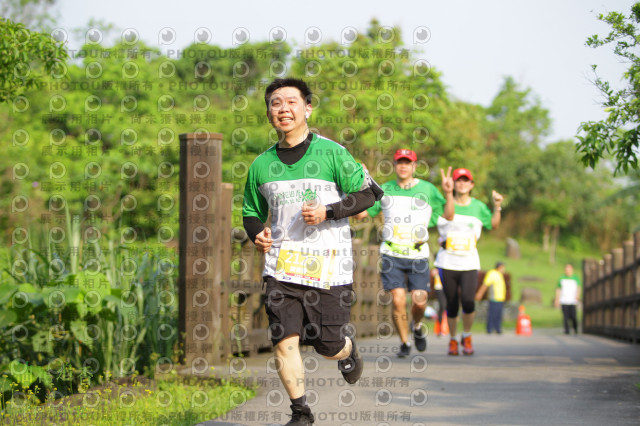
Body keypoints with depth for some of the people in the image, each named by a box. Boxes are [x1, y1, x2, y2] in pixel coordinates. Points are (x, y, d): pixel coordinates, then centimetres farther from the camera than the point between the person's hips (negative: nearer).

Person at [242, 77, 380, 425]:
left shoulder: (331, 153, -2)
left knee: (328, 346, 1)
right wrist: (257, 234, 0)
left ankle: (348, 349, 38)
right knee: (284, 341, -10)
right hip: (281, 267, 3)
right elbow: (251, 212, 23)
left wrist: (327, 211, -13)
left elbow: (369, 193, -1)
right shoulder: (262, 165, 9)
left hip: (328, 267, -3)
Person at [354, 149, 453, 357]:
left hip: (418, 255, -1)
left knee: (419, 300, -10)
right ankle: (404, 342, 10)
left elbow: (449, 215, 2)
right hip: (391, 254, 1)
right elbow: (361, 213, 8)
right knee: (398, 300, -9)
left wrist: (448, 193, -13)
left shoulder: (427, 189, 5)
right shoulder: (384, 190, 8)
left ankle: (418, 326, 24)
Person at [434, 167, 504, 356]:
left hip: (469, 263, 0)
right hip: (447, 263, 0)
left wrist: (497, 206, 0)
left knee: (468, 301, -18)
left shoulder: (478, 206, 8)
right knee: (452, 304, 3)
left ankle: (467, 337, 3)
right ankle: (453, 340, 21)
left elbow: (494, 224, 16)